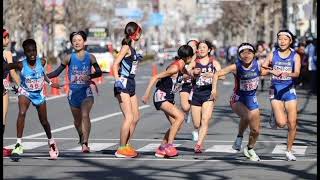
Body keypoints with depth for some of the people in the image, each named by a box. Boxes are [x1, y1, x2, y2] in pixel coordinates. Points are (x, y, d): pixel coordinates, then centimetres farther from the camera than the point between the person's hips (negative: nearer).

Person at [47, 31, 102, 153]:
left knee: (85, 115, -23)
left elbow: (99, 72, 2)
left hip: (86, 91, -2)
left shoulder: (90, 57, 0)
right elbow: (57, 72, 4)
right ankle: (82, 139, 41)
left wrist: (89, 76, -18)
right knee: (77, 119, 15)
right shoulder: (69, 58, 1)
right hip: (73, 92, 2)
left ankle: (85, 143, -29)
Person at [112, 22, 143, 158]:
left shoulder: (132, 48, 15)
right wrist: (117, 80, -27)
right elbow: (115, 64, -17)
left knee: (136, 117, 14)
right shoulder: (126, 47, -10)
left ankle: (127, 146, 22)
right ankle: (121, 149, -7)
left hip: (130, 85, 10)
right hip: (123, 85, -10)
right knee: (129, 118, -13)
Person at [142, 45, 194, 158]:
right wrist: (146, 94, -23)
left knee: (176, 125, 6)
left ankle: (161, 149, 15)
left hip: (169, 98, 9)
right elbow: (155, 78, -21)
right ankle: (169, 145, -20)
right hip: (161, 97, -9)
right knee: (180, 116, -24)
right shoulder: (175, 68, -20)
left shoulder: (182, 68, 6)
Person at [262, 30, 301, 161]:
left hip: (289, 90, 1)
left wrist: (288, 74, -36)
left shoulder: (295, 56, 0)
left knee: (292, 123, -2)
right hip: (275, 90, 0)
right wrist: (272, 71, -16)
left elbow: (297, 73, -15)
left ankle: (289, 151, 15)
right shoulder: (272, 55, 3)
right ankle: (274, 116, 21)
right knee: (281, 123, -15)